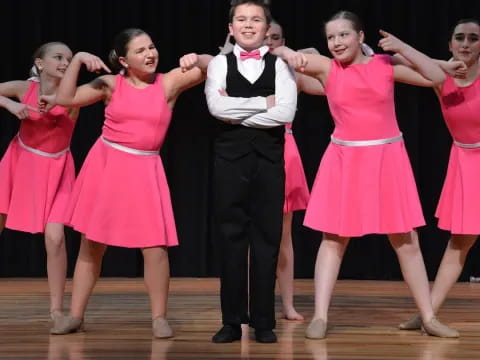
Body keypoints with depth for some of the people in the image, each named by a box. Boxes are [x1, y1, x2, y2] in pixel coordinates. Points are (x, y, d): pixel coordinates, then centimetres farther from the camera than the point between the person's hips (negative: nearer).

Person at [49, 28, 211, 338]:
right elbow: (66, 99, -1)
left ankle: (159, 317, 6)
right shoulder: (111, 84, 2)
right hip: (105, 165, 1)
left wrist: (196, 59, -20)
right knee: (91, 244, 7)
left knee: (155, 246, -8)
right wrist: (78, 60, -8)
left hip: (144, 170, -1)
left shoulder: (169, 83, 1)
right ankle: (75, 315, 16)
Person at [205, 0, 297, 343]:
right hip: (230, 156, 0)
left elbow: (285, 113, -11)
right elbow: (216, 106, -11)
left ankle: (264, 322, 10)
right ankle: (232, 321, 9)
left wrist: (237, 113, -10)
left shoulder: (280, 64, 4)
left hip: (269, 157, 0)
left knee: (267, 239, 3)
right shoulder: (219, 63, 6)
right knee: (231, 238, 3)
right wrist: (263, 102, -10)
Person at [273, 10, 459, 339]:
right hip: (345, 160, 0)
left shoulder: (386, 65, 1)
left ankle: (429, 318, 13)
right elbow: (279, 50, -4)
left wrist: (402, 48, -6)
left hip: (388, 159, 0)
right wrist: (290, 55, -26)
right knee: (333, 239, 0)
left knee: (406, 240, 5)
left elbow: (437, 78, -1)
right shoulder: (327, 67, 0)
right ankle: (320, 317, 2)